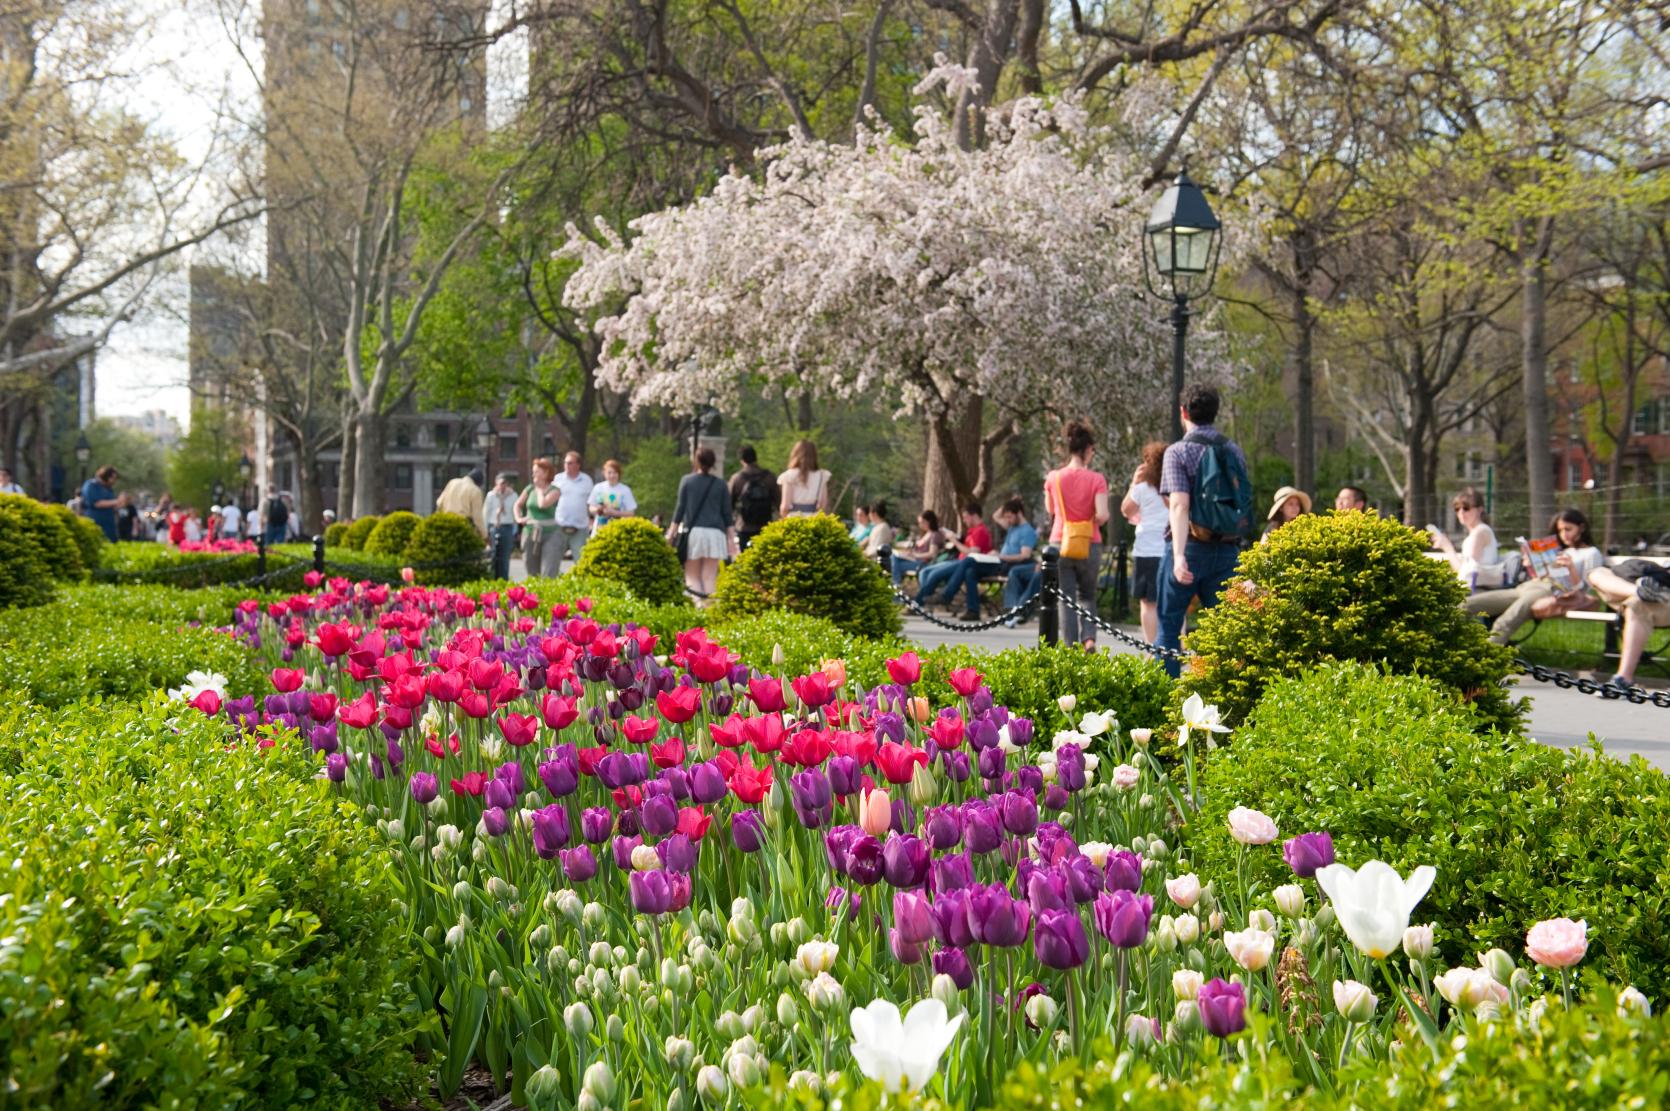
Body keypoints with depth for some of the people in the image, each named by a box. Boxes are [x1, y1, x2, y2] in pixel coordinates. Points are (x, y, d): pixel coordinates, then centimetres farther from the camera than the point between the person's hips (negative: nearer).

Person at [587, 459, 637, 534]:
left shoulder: (625, 490, -3)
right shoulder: (598, 488, 4)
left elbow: (630, 513, -3)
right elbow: (591, 508, 11)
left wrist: (614, 512, -17)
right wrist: (597, 509, -12)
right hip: (599, 531, 3)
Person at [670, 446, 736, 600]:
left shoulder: (687, 480, 5)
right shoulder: (721, 484, 7)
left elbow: (680, 508, 3)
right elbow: (727, 513, 7)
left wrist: (671, 532, 8)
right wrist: (731, 538, 11)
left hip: (693, 531, -1)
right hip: (715, 532, 1)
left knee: (692, 576, 1)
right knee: (709, 576, 2)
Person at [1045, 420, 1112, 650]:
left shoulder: (1053, 478, -2)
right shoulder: (1096, 479, -8)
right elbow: (1102, 514, -15)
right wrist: (1092, 522, 5)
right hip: (1089, 545, 0)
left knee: (1066, 599, 5)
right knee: (1087, 596, 17)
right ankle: (1089, 638, -2)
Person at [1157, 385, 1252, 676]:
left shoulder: (1178, 452, -6)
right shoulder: (1234, 451, 9)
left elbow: (1179, 505, -18)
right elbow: (1241, 501, 15)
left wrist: (1179, 555, -26)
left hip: (1191, 547, -4)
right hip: (1228, 549, 4)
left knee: (1169, 626, 6)